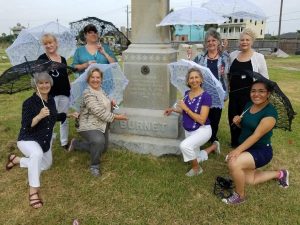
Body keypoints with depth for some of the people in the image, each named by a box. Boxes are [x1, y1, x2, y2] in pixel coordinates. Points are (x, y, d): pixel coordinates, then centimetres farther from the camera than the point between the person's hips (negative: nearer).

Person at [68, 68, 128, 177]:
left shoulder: (101, 90, 7)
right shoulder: (88, 93, -20)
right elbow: (98, 112, -27)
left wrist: (111, 103, 1)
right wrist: (116, 117, -24)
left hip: (102, 125, 9)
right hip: (89, 126, -9)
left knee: (102, 148, 19)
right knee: (99, 141, -38)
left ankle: (76, 144, 36)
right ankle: (94, 165, -12)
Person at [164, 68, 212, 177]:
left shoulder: (206, 96, -21)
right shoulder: (187, 93, -2)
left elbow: (201, 120, -26)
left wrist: (186, 108, -24)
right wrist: (173, 109, 2)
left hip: (202, 130, -7)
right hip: (188, 131, 7)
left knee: (184, 145, -29)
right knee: (195, 158, 17)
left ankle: (196, 168, -5)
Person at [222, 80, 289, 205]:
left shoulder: (270, 112, -22)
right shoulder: (249, 105, 2)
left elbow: (256, 135, -28)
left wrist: (238, 150, -34)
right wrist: (237, 121, -9)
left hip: (261, 151, -8)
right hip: (246, 148, 8)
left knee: (233, 164, -30)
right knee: (249, 180, 14)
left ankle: (240, 196, -5)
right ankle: (280, 174, 36)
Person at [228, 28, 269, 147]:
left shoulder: (259, 57, -7)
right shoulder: (233, 55, 4)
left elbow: (265, 79, -3)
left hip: (249, 95, -4)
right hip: (234, 94, 4)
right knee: (233, 119, 13)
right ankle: (234, 143, 33)